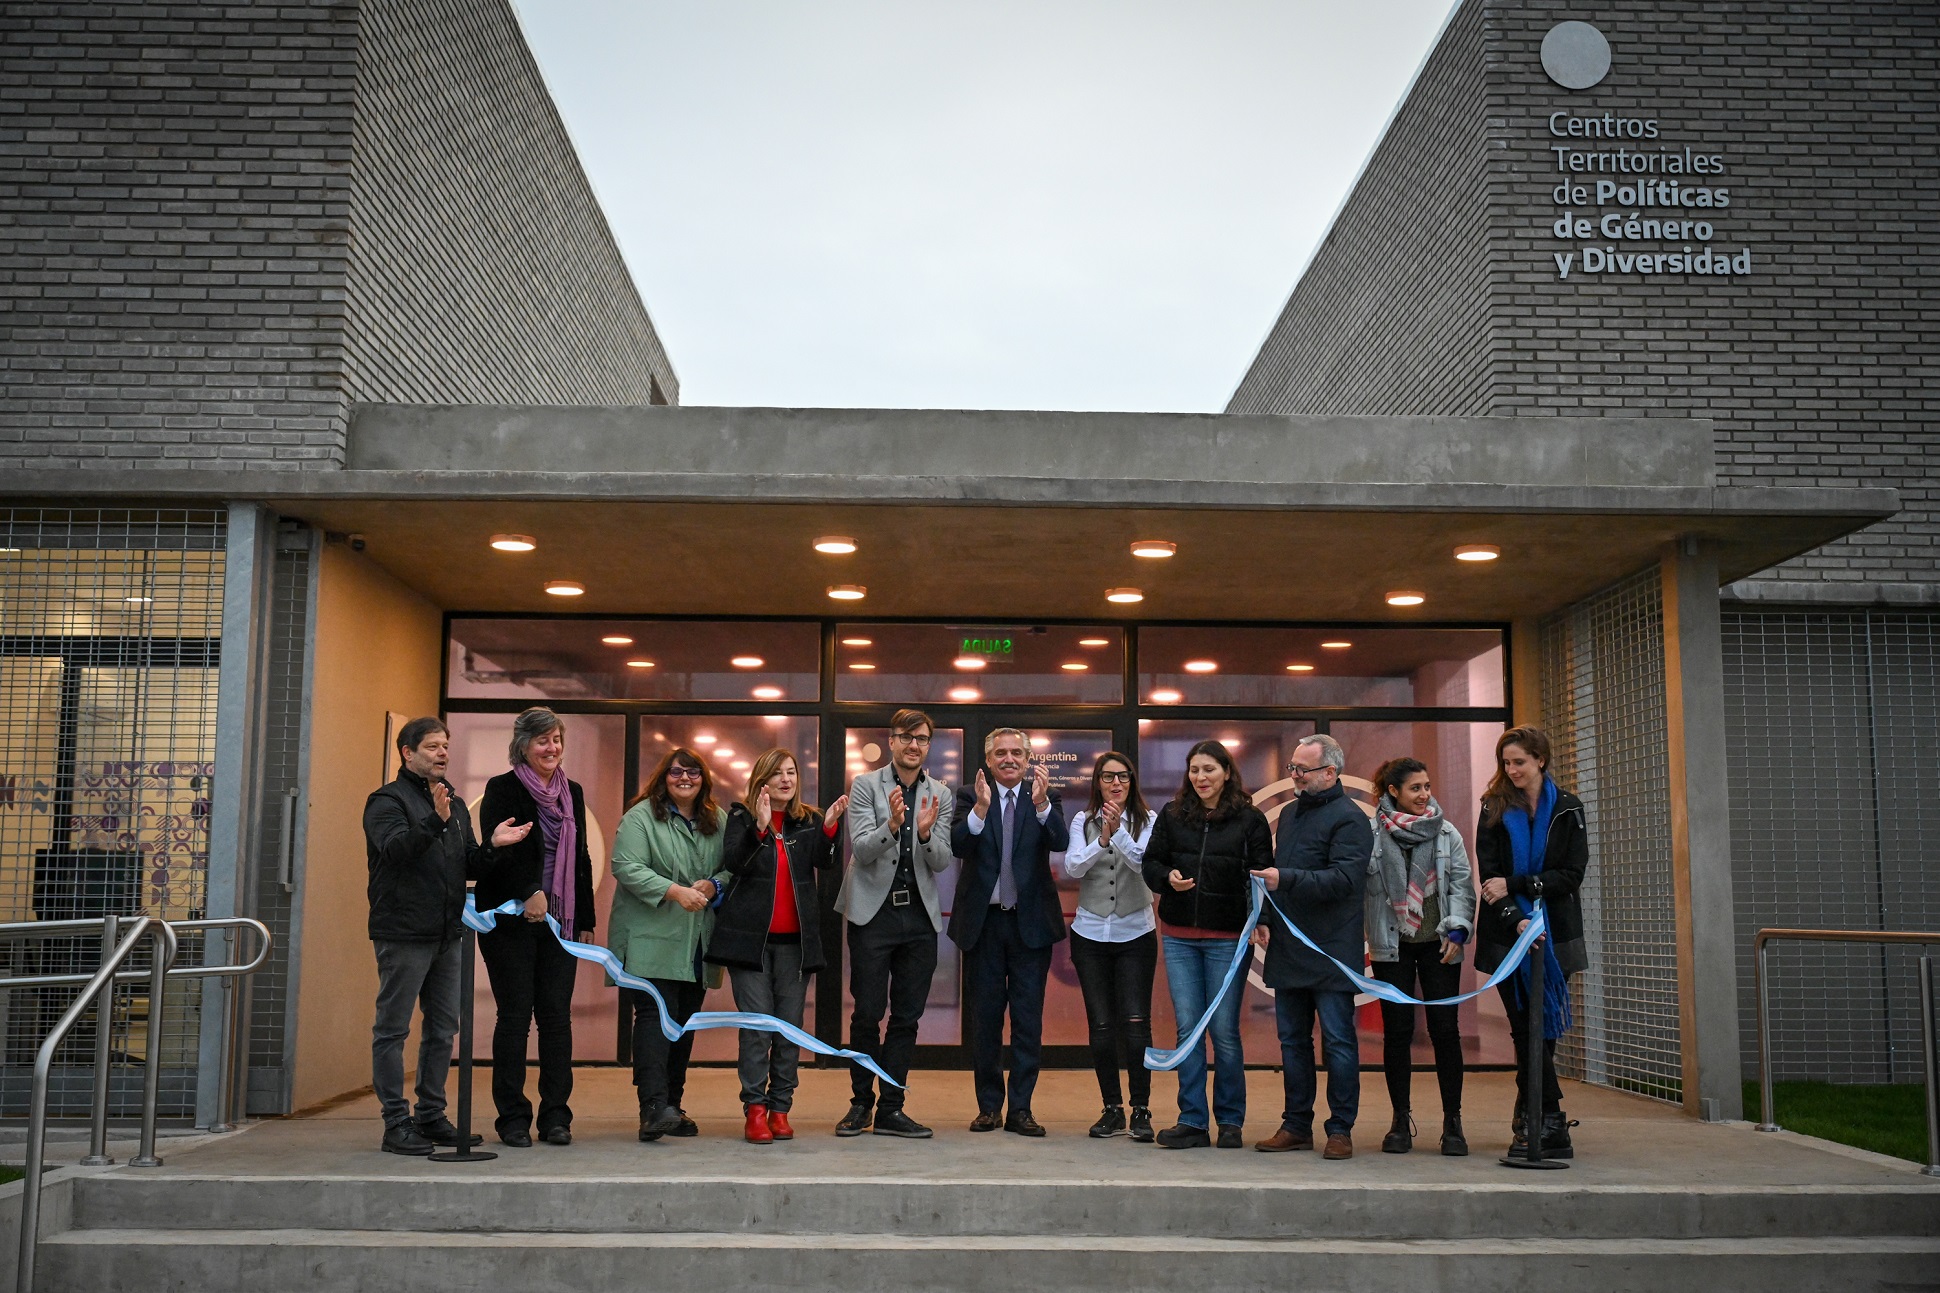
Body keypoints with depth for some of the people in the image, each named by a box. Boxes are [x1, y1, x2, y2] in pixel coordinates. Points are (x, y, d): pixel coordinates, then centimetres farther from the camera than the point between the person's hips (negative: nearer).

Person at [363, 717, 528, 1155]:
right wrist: (435, 821, -35)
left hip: (447, 935, 8)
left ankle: (431, 1116, 21)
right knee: (393, 1029, -2)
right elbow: (395, 848, -22)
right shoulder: (388, 800, -4)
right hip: (403, 934, -8)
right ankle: (396, 1123, 1)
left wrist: (492, 845, -1)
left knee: (443, 1028, 12)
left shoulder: (455, 803, 18)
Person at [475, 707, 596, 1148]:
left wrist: (586, 920, 13)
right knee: (515, 1016, -1)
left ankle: (556, 1116, 8)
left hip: (560, 922, 5)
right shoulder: (502, 789, -2)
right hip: (512, 920, -4)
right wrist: (529, 894, -29)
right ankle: (513, 1117, 7)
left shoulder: (572, 793, 15)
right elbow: (500, 849, -15)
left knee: (557, 1016, 2)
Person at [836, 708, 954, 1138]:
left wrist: (925, 832, -20)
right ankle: (861, 1103, 15)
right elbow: (862, 850, -10)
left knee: (907, 1017, 5)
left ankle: (890, 1108, 13)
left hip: (920, 916, 3)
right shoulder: (865, 785, 0)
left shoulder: (940, 796, 8)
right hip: (873, 911, -3)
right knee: (867, 1014, 0)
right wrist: (892, 824, -29)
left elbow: (941, 863, 1)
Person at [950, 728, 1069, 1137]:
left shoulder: (1045, 798, 2)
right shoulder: (970, 797, 1)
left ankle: (1021, 1108, 10)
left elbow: (1061, 843, -15)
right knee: (985, 1018, 8)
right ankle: (989, 1106, 19)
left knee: (1028, 1018, 2)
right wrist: (981, 808, -29)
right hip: (983, 920, 0)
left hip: (1030, 921, 0)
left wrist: (1041, 803, -31)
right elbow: (958, 847, -14)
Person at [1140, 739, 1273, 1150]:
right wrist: (1168, 877, -12)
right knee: (1187, 1027, 4)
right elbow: (1150, 864, 10)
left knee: (1224, 1030, 0)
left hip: (1228, 937, -3)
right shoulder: (1172, 815, 8)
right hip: (1179, 936, 3)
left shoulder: (1250, 819, 0)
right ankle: (1192, 1121, 10)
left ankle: (1230, 1121, 13)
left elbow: (1261, 872, -1)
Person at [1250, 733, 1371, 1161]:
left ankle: (1341, 1129, 6)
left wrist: (1285, 880, -25)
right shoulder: (1290, 814, 17)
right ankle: (1297, 1125, 19)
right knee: (1292, 1040, 11)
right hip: (1287, 949, 8)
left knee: (1338, 1041, -1)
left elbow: (1345, 880, -21)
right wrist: (1265, 916, 14)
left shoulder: (1348, 818, -9)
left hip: (1330, 953, -8)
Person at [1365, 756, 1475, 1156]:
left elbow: (1462, 884, 6)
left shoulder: (1446, 833, 6)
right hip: (1391, 946, -1)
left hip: (1438, 944, 1)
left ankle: (1452, 1122, 7)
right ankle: (1401, 1121, 12)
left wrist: (1457, 929, -7)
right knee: (1397, 1031, 2)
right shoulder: (1372, 833, -1)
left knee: (1445, 1029, -2)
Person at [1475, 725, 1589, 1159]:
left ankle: (1528, 1118, 7)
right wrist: (1516, 920, -19)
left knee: (1543, 1028, -1)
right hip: (1507, 934, 0)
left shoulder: (1567, 809, 4)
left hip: (1555, 932, 0)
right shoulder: (1495, 809, 4)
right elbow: (1489, 875, -4)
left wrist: (1514, 885, -14)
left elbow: (1572, 874, -5)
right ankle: (1550, 1123, -2)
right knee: (1527, 1028, -4)